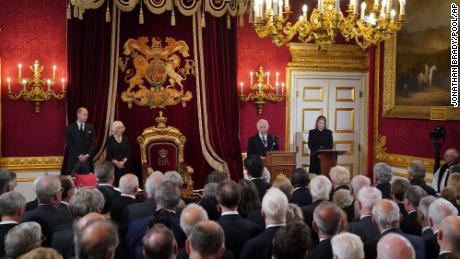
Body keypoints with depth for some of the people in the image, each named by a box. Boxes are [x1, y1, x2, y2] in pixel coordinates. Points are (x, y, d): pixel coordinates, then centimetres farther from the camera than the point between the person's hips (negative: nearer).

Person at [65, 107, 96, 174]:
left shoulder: (91, 128, 9)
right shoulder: (70, 128, 2)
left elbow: (93, 144, 4)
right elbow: (69, 145, -4)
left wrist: (87, 155, -9)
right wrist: (79, 156, -12)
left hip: (87, 160, 2)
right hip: (74, 160, -2)